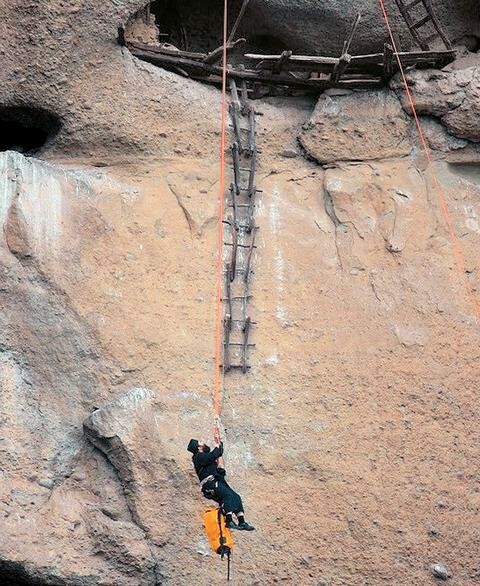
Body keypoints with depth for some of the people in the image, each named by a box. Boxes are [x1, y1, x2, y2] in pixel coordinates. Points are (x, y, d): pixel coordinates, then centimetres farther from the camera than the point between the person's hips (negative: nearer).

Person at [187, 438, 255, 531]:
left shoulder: (204, 456, 29)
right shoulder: (198, 456, 0)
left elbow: (219, 453, 43)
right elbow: (212, 456, -17)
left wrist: (220, 445, 32)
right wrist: (217, 448, 0)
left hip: (217, 482, 9)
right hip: (210, 484, -9)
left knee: (236, 497, -4)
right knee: (228, 494, -29)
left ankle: (242, 522, -9)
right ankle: (229, 521, -36)